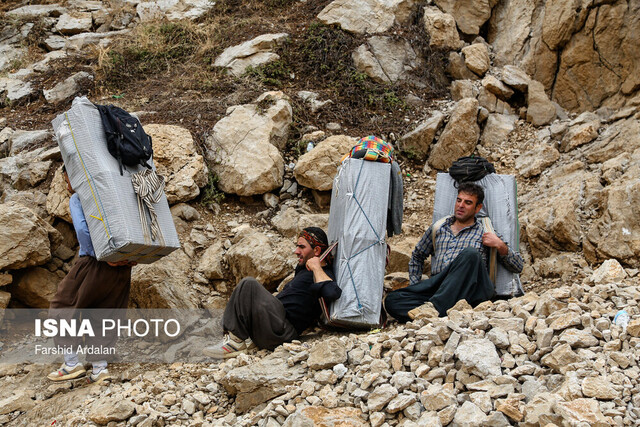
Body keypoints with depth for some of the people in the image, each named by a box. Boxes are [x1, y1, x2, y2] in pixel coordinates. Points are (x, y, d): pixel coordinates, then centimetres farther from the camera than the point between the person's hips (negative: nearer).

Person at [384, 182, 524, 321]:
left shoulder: (485, 234, 18)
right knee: (392, 300, -20)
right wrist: (415, 286, 21)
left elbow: (518, 266, 18)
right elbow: (417, 256, 37)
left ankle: (434, 307, -42)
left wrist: (501, 246, 0)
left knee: (470, 254, -34)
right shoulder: (438, 229, 25)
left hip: (471, 291, -2)